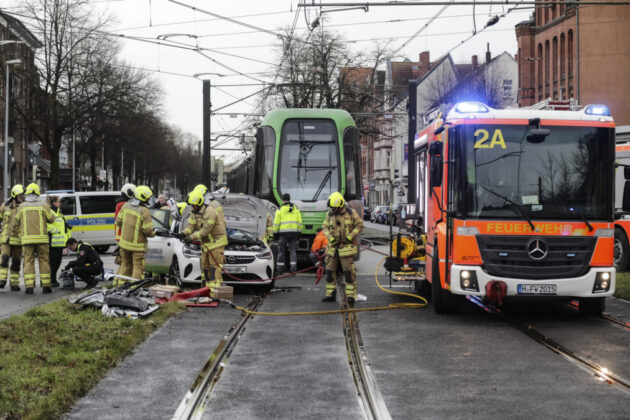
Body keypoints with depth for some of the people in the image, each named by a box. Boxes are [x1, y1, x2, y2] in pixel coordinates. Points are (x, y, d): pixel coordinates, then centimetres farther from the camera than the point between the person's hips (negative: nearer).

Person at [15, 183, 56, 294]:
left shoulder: (21, 207, 2)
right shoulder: (43, 205, -1)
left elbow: (16, 222, 10)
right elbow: (51, 219, 6)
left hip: (26, 239, 0)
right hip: (41, 238, 0)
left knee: (28, 262, 3)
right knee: (44, 261, 7)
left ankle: (29, 286, -4)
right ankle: (46, 286, 5)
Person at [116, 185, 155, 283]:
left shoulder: (126, 206, -2)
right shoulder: (145, 211, -18)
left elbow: (119, 221, 5)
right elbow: (148, 230, -18)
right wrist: (153, 234, 4)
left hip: (124, 242, 5)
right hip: (138, 245, -5)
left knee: (125, 264, 19)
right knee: (137, 266, 4)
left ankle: (121, 284, 24)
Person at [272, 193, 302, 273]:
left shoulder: (280, 209, 0)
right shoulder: (296, 208, 9)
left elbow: (276, 222, -1)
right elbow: (299, 222, 9)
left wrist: (275, 232, 7)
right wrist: (299, 232, 15)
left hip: (283, 232, -2)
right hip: (294, 232, 2)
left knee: (281, 250, 8)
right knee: (293, 250, 5)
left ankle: (280, 266, 8)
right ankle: (293, 267, -4)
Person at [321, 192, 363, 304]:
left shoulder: (350, 213, -5)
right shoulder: (330, 214, 6)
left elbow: (359, 225, -1)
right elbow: (325, 228, 9)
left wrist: (350, 237, -11)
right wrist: (330, 238, -9)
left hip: (346, 247, -5)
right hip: (333, 247, 5)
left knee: (348, 272, -8)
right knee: (330, 270, 6)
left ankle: (350, 296, -5)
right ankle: (330, 294, 15)